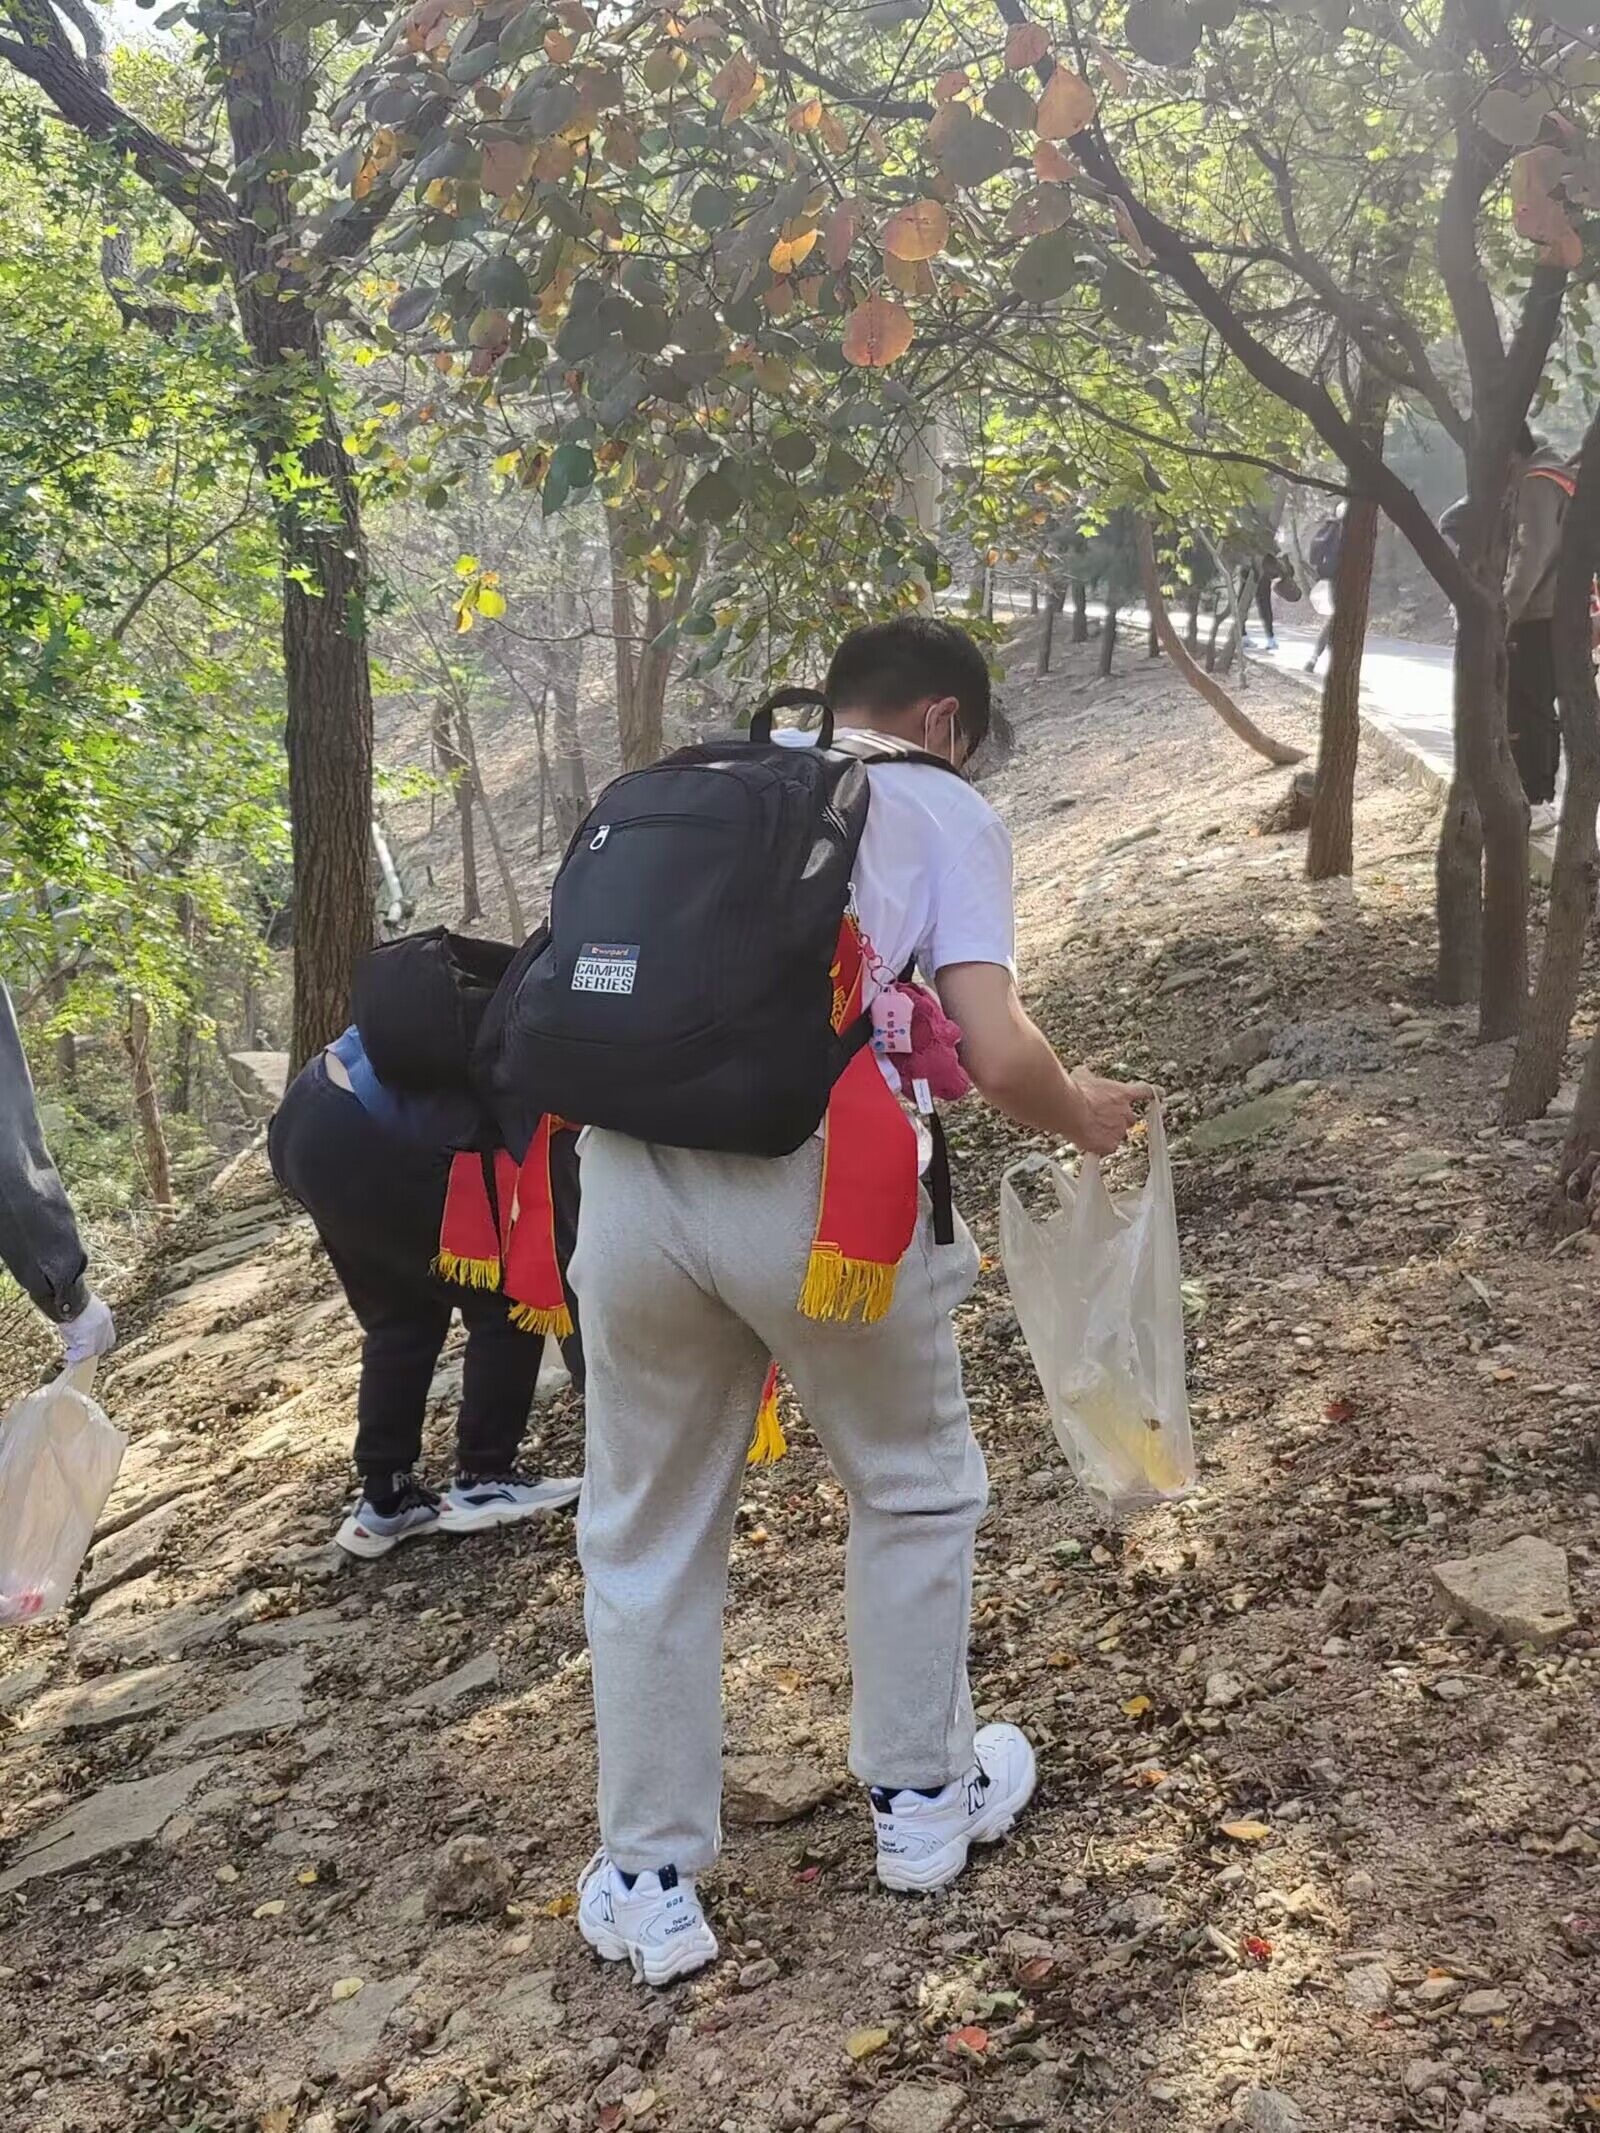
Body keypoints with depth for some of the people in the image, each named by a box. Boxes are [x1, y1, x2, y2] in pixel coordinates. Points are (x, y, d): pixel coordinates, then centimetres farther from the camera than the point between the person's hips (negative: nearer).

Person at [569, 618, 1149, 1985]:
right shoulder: (946, 813, 12)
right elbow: (997, 1055, -1)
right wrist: (1080, 1117, 20)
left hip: (631, 1177, 4)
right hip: (818, 1184, -3)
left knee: (648, 1535, 20)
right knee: (916, 1490, 23)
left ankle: (649, 1885, 29)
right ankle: (924, 1798, 39)